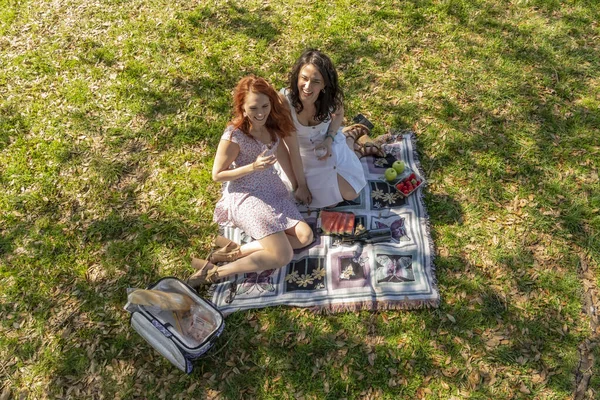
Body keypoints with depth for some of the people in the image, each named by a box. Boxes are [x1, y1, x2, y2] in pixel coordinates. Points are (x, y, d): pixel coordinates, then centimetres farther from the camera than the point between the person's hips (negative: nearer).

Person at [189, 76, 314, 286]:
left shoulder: (272, 126, -2)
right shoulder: (234, 136, -21)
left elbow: (282, 153, 14)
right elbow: (217, 175, -13)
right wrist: (253, 167, -25)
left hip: (273, 191, 8)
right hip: (246, 197, -8)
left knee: (305, 237, -7)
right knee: (283, 256, -16)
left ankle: (236, 251, -7)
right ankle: (214, 272, -9)